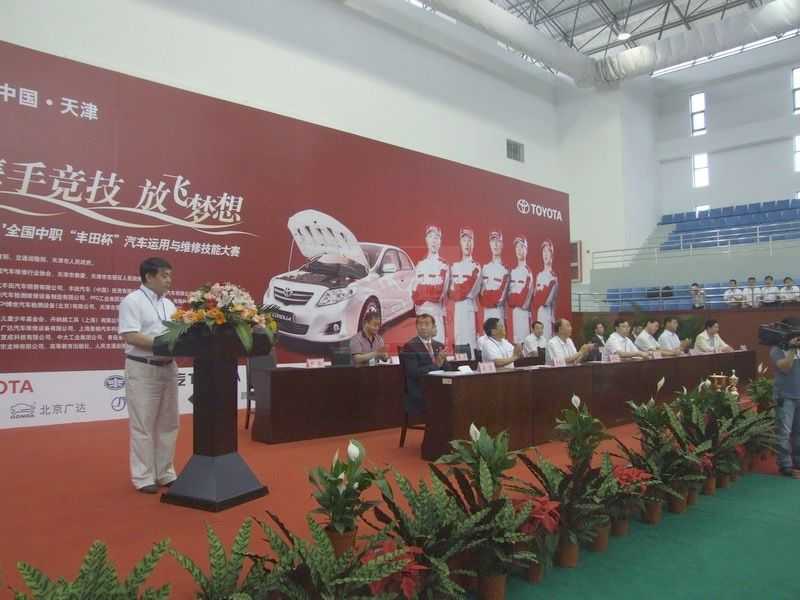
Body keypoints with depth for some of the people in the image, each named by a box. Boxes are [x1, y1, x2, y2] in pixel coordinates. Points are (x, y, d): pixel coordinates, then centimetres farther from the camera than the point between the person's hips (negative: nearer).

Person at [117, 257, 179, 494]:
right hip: (142, 370, -7)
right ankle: (143, 477, 11)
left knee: (168, 424, 12)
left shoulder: (168, 304, 13)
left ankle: (165, 473, 23)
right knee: (143, 426, 1)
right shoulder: (132, 301, -9)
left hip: (168, 368, 7)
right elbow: (130, 336, -18)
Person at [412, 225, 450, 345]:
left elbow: (441, 291, -5)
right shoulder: (420, 265, 15)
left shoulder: (444, 265, -1)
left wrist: (424, 297, -4)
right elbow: (414, 290, 14)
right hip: (420, 310, 5)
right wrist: (416, 302, 1)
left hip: (436, 309, -4)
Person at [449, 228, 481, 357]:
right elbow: (452, 288, 14)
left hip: (470, 306, -5)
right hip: (457, 306, 5)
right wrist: (455, 294, -3)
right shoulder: (454, 266, 15)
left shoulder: (476, 267, 0)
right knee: (458, 336, 6)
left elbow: (474, 288, -8)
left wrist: (460, 293, -6)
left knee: (470, 336, -10)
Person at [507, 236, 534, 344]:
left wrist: (525, 304, -14)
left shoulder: (528, 271, -7)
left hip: (524, 308, -7)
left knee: (524, 333, -8)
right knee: (515, 333, 8)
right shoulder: (513, 271, 15)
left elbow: (530, 290, -11)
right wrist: (510, 301, 2)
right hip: (514, 308, 7)